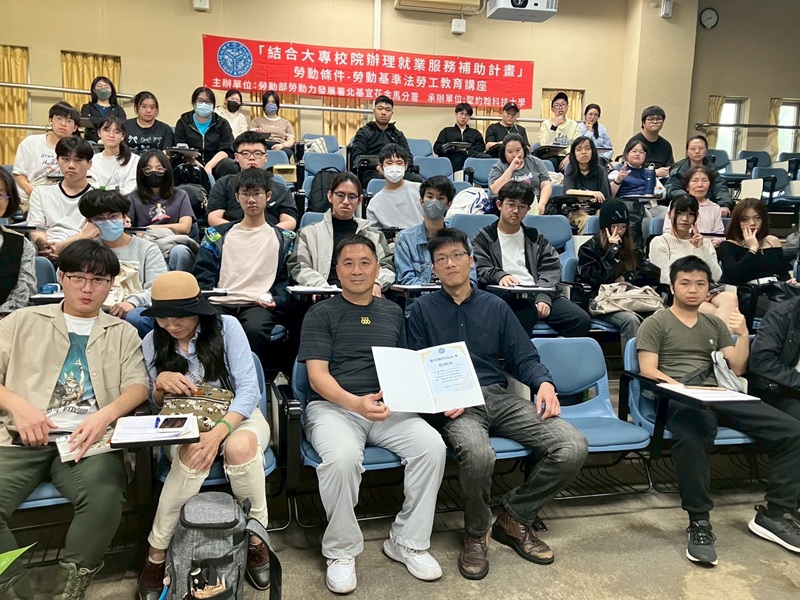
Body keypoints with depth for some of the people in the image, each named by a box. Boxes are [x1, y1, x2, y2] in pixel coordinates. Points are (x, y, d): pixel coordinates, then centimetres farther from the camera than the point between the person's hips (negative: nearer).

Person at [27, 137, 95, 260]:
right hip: (47, 253, 2)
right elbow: (36, 228, 11)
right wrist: (44, 244, -13)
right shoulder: (41, 192, 23)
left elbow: (91, 232, -3)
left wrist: (61, 246, -20)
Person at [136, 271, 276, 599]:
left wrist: (219, 431, -32)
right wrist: (160, 384, -16)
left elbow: (248, 388, -16)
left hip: (236, 416, -1)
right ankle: (157, 553, -17)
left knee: (240, 447, -37)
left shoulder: (226, 326, -11)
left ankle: (256, 538, -15)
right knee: (193, 455, -35)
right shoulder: (153, 342, 0)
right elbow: (158, 405, 9)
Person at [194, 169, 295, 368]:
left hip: (259, 306, -1)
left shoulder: (283, 239, 19)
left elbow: (287, 279, 11)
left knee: (254, 329, -37)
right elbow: (203, 274, 14)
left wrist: (276, 301, -9)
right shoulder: (217, 235, 22)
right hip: (220, 303, 2)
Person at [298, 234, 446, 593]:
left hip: (388, 408, 4)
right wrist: (355, 402, -25)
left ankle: (408, 543, -3)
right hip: (333, 406, -3)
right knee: (342, 457, -35)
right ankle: (341, 551, -9)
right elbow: (317, 375, -6)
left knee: (432, 446, -23)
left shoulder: (393, 314, 17)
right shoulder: (321, 314, 4)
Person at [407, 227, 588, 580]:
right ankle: (475, 534, -4)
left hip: (499, 397, 4)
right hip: (456, 405, -4)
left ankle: (514, 517, 7)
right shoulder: (423, 309, 9)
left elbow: (524, 357, 14)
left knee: (573, 447, -17)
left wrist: (544, 383, -8)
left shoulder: (495, 306, 17)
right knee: (478, 455, -38)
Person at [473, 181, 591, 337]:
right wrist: (499, 275, -24)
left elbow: (551, 269, 11)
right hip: (508, 299, -4)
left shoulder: (536, 238, 25)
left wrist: (544, 298, -8)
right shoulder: (483, 239, 17)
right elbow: (480, 269, 0)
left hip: (540, 296, 4)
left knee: (581, 320, -18)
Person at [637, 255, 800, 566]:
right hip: (678, 398, -6)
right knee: (691, 439, -41)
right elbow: (648, 371, -3)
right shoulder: (656, 323, 7)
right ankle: (699, 523, -27)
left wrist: (743, 335, 2)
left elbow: (737, 368, 18)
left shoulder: (715, 325, 25)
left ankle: (774, 514, -3)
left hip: (719, 395, 6)